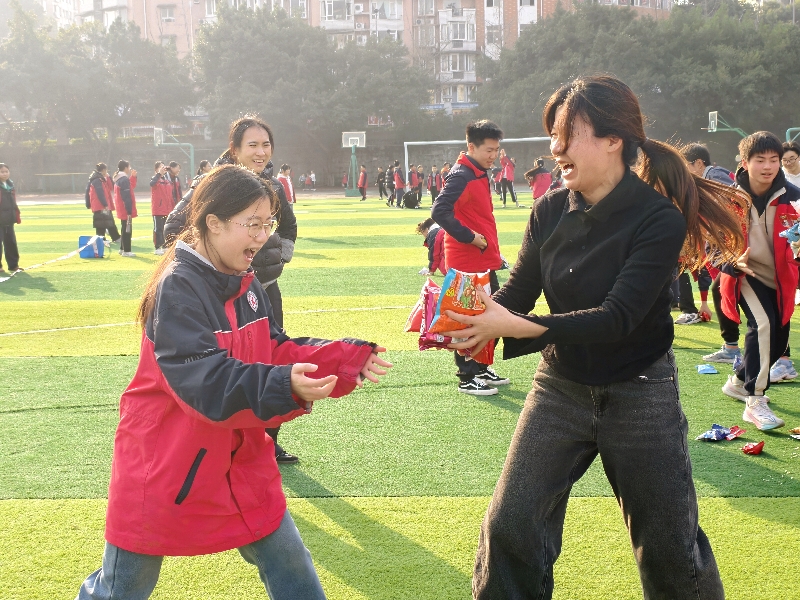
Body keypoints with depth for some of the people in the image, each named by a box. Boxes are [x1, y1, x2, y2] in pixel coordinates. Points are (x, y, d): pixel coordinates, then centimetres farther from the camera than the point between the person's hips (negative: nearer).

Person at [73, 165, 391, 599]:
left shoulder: (245, 286, 3)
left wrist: (350, 359, -12)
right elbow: (205, 380, -32)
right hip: (165, 470, -6)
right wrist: (284, 386, -46)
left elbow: (277, 352, 1)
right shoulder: (177, 290, -23)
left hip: (240, 462, 7)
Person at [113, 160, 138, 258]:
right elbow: (127, 196, -20)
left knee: (124, 229, 18)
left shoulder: (118, 178, 13)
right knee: (127, 229, -5)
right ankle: (126, 251, -3)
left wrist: (133, 177, 15)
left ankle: (122, 249, 25)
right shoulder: (125, 179, -17)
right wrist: (129, 211, -20)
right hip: (126, 209, -10)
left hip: (121, 209, 10)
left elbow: (131, 187, 21)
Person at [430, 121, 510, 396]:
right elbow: (440, 212, -26)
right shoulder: (461, 176, -16)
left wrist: (494, 250, 18)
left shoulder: (481, 175, 13)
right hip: (467, 262, -10)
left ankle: (482, 369, 29)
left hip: (485, 260, 10)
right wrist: (470, 237, -23)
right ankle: (467, 379, 8)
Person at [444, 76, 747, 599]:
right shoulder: (551, 212, -4)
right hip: (561, 389, 4)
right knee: (509, 527, 1)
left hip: (639, 394, -4)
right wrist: (470, 318, -26)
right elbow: (517, 294, -4)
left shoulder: (659, 219, -19)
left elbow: (617, 318, -28)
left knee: (670, 550, 10)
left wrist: (513, 327, -36)